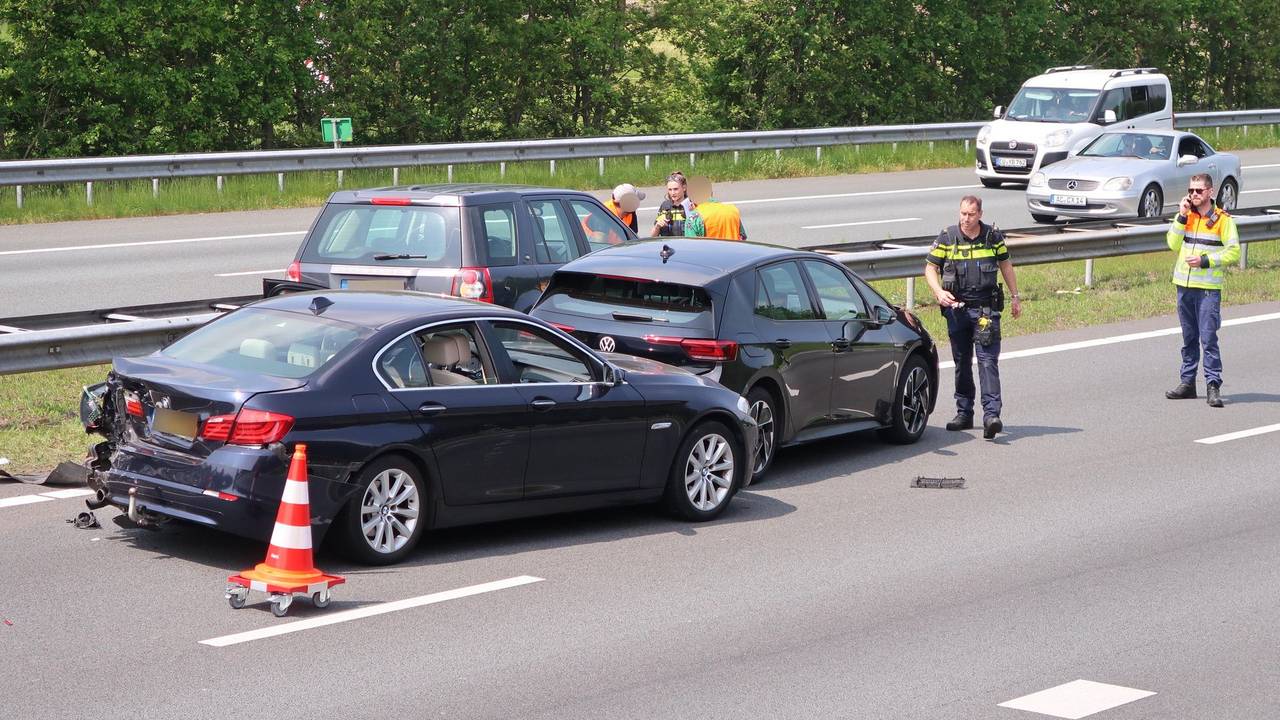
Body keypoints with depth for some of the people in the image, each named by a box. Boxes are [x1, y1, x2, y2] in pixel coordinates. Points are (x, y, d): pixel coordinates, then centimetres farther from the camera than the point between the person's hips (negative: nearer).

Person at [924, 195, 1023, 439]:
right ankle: (964, 414, 20)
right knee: (962, 362, 10)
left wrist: (1015, 296, 17)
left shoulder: (993, 237, 1)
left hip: (986, 309, -1)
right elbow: (930, 268, 2)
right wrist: (939, 292, -16)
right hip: (956, 308, 1)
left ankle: (991, 415, -18)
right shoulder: (946, 238, -1)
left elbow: (1005, 265, 15)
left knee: (988, 360, -12)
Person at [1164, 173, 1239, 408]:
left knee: (1208, 338, -9)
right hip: (1184, 286, 5)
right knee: (1189, 338, 13)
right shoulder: (1185, 215, 11)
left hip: (1208, 288, -5)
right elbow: (1173, 244, 1)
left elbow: (1233, 252, -6)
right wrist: (1182, 217, -6)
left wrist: (1205, 260, -15)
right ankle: (1187, 382, 19)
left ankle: (1213, 386, -8)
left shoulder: (1222, 219, -4)